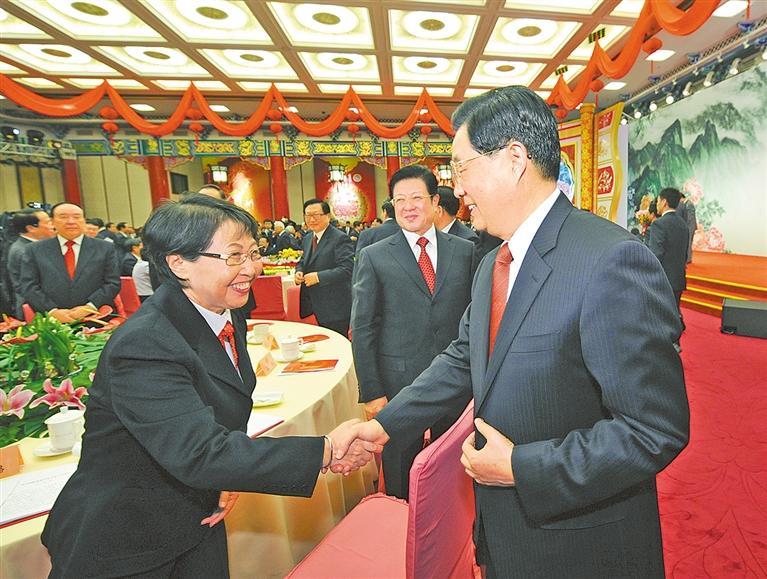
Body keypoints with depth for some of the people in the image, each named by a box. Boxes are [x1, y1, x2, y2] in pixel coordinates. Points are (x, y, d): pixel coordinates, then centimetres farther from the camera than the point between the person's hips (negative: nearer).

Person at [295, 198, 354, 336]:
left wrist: (318, 277, -23)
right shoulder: (307, 238, 14)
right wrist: (298, 272, 3)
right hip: (313, 306, 7)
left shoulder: (340, 238, -12)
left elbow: (347, 269, -21)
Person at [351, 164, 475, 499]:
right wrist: (371, 392, -8)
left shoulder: (465, 251, 3)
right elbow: (362, 329, -4)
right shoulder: (374, 257, -3)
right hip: (398, 382, -2)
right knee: (401, 484, 14)